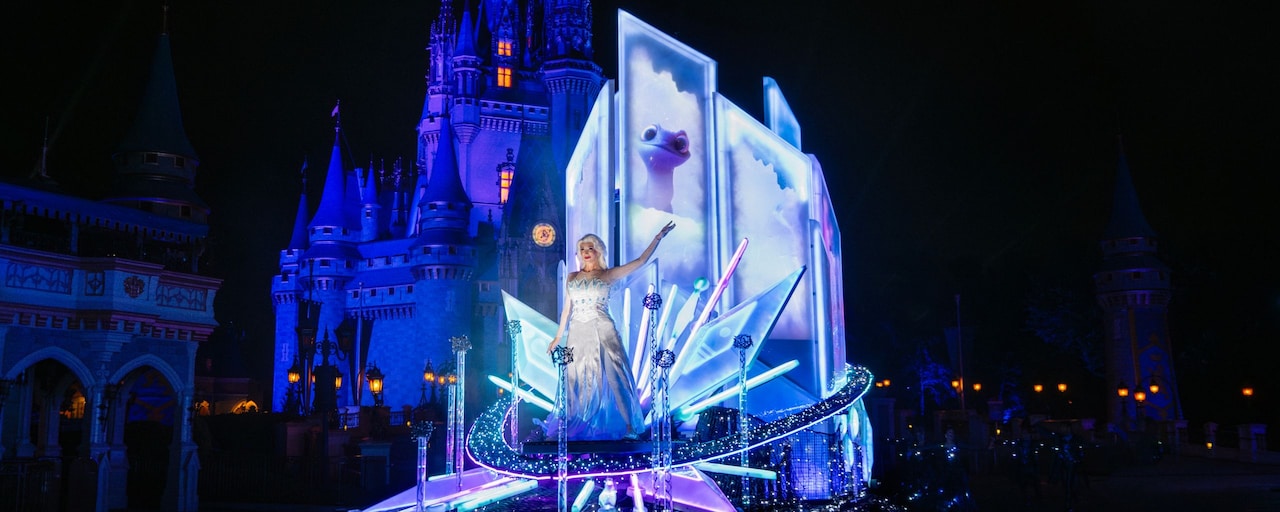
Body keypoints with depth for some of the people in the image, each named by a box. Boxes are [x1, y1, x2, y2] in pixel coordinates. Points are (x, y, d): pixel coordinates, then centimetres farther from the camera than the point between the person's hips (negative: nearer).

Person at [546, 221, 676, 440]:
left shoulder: (608, 275, 4)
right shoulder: (572, 278, 14)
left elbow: (641, 260, 0)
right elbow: (567, 309, 17)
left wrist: (658, 237, -4)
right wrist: (558, 336, 16)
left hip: (602, 333, -3)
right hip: (578, 335, 3)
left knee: (611, 377, -7)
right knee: (576, 379, 3)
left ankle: (627, 426, -4)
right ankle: (575, 427, 11)